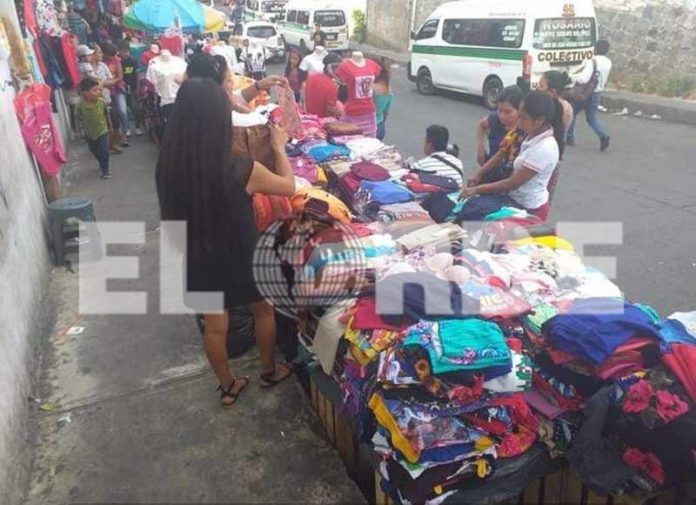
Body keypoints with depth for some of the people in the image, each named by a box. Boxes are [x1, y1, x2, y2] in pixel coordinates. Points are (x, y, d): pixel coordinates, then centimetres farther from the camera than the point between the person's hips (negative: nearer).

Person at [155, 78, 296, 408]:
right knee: (264, 310, 24)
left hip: (198, 259, 4)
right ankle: (269, 371, 44)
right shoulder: (241, 170, -27)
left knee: (214, 324, 22)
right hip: (240, 257, -4)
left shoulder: (168, 164, -14)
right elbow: (288, 187, -10)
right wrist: (279, 147, 5)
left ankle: (227, 387, 41)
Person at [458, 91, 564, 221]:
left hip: (529, 208, -9)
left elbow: (512, 183, -22)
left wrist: (477, 189, -15)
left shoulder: (544, 149, -27)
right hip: (517, 197, 9)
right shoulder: (534, 136, 1)